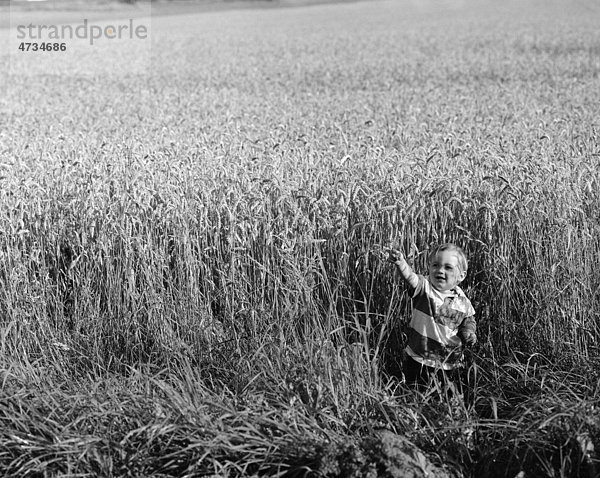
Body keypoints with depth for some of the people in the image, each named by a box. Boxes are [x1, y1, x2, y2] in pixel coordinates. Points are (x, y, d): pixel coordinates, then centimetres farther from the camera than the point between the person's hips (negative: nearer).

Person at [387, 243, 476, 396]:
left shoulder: (463, 302, 0)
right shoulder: (424, 287, -10)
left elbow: (468, 321, 15)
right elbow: (410, 278, -30)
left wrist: (469, 334, -8)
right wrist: (401, 263, -51)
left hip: (449, 365, 3)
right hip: (419, 361, -2)